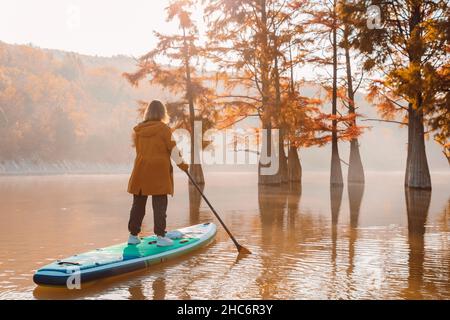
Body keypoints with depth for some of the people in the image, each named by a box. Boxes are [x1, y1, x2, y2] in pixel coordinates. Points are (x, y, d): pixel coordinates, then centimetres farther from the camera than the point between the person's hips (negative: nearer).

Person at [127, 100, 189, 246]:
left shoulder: (138, 129, 8)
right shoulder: (164, 128, -7)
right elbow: (173, 149, -6)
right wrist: (182, 164, 5)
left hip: (140, 171, 5)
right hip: (159, 171, -5)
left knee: (138, 204, 11)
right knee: (159, 205, 0)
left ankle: (133, 235, 16)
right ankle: (161, 236, 0)